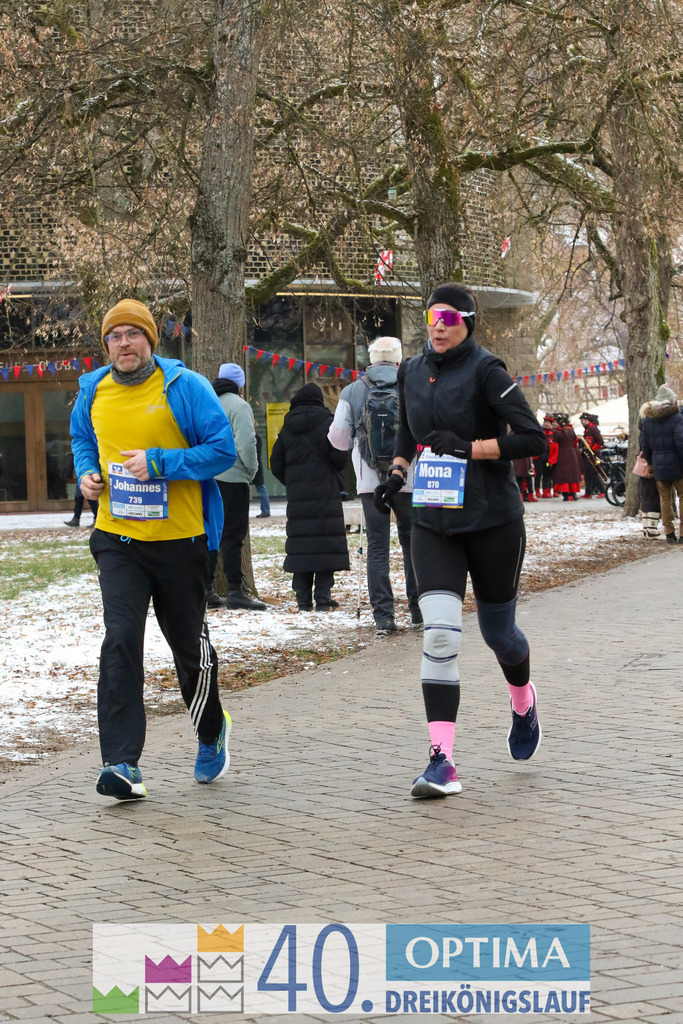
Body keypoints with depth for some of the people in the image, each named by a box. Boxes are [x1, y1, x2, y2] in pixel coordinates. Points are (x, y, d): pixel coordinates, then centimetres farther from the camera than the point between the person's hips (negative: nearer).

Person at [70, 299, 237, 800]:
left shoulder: (185, 387, -8)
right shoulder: (93, 391, 5)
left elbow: (223, 450, -10)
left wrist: (159, 462, -20)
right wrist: (87, 473, 3)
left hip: (179, 539, -2)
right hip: (117, 539, 2)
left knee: (190, 647, 10)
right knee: (120, 642, -15)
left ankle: (212, 734, 39)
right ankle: (123, 764, -17)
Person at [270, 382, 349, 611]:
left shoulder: (287, 429, 9)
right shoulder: (326, 423, -4)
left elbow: (276, 464, 9)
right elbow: (339, 456, -11)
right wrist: (333, 473, 10)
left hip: (297, 497, 4)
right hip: (326, 495, -4)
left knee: (300, 544, 5)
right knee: (326, 542, -2)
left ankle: (303, 600, 4)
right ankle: (323, 598, -6)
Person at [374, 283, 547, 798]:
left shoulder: (486, 371, -11)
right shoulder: (412, 371, 7)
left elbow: (533, 438, -17)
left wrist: (467, 448, -21)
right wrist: (397, 472, 9)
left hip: (493, 520, -3)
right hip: (434, 521, 3)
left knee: (497, 629, 13)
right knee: (439, 634, -14)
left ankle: (524, 703, 48)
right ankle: (442, 761, -17)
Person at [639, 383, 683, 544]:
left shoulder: (648, 420, 5)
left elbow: (644, 445, 8)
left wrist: (651, 462, 18)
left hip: (658, 466, 5)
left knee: (665, 498, 12)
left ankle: (669, 533, 11)